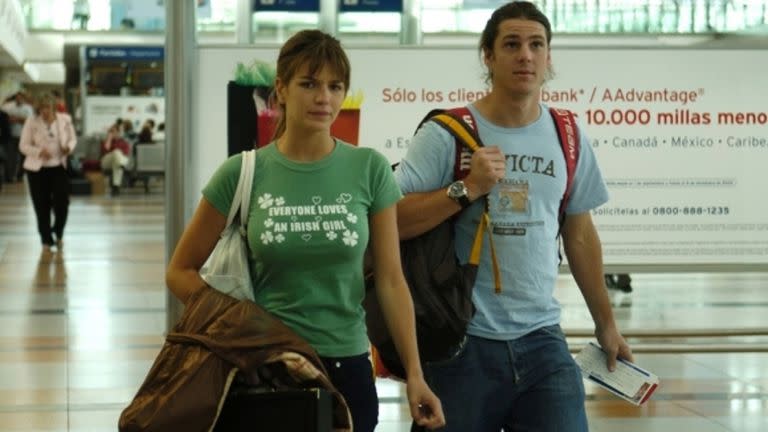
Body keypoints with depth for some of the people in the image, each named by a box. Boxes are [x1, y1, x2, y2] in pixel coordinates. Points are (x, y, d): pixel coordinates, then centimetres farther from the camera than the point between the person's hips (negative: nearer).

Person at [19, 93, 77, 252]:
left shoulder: (65, 120, -1)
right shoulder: (31, 122, -6)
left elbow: (73, 139, 10)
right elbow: (23, 146, -6)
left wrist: (69, 147, -13)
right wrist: (39, 151, -24)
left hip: (59, 167, 1)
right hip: (36, 169, -1)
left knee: (62, 202, -6)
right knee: (42, 206, 3)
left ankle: (58, 233, 23)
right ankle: (46, 240, 18)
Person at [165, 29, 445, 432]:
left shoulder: (369, 169, -3)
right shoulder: (243, 173, -5)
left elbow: (390, 280, -2)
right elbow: (180, 271, 3)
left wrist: (414, 374, -6)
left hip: (346, 367, 1)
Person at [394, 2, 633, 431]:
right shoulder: (446, 135, -6)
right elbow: (390, 222, -13)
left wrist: (606, 322, 21)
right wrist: (467, 189, -20)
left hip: (542, 339, 3)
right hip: (462, 344, -3)